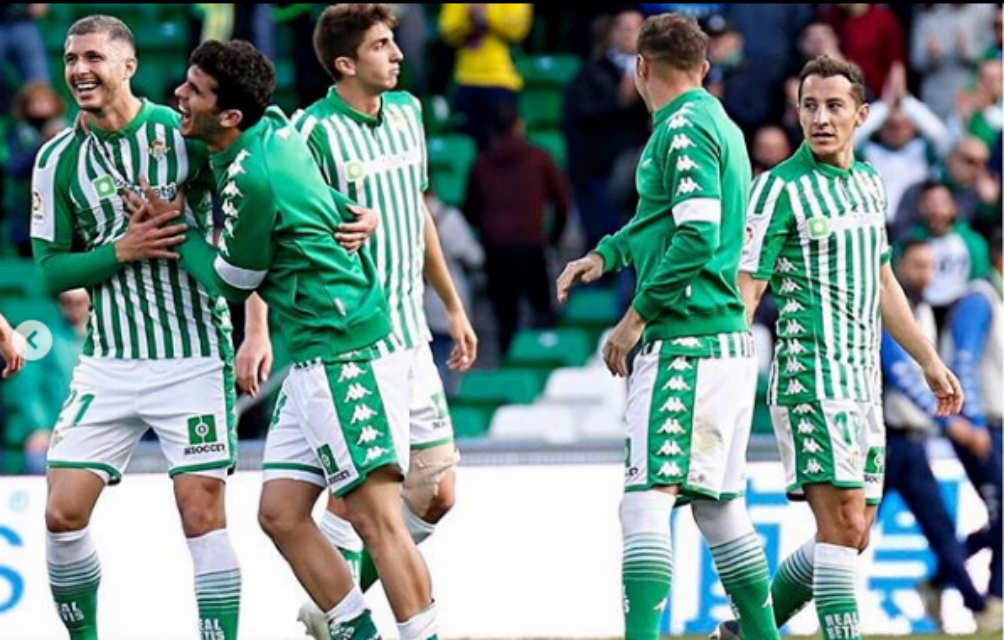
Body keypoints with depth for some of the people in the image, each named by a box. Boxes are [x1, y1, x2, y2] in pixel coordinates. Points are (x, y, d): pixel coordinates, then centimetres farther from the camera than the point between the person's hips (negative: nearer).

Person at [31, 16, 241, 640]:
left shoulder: (185, 134, -6)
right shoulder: (58, 161, 3)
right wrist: (121, 250, -12)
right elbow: (51, 270, 4)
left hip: (193, 359, -3)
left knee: (203, 515, -8)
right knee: (64, 515, 0)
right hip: (109, 364, 3)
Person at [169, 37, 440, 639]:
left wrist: (174, 230, 7)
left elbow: (233, 281, -3)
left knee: (374, 514, -12)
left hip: (347, 355, -10)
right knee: (280, 512, 8)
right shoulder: (275, 125, 8)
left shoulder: (251, 178, -18)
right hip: (315, 360, 10)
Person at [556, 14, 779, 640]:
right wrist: (606, 254, 22)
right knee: (721, 506, 15)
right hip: (728, 338, 10)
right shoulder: (719, 124, 18)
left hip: (686, 340, -10)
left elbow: (697, 236, -19)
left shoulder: (684, 128, -10)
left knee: (647, 499, -17)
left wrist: (637, 317, -14)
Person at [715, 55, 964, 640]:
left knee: (852, 537, 10)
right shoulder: (782, 188, -8)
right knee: (842, 524, -17)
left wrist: (930, 362, 27)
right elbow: (744, 290, -12)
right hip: (811, 377, -8)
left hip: (863, 382, 8)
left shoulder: (868, 182, 15)